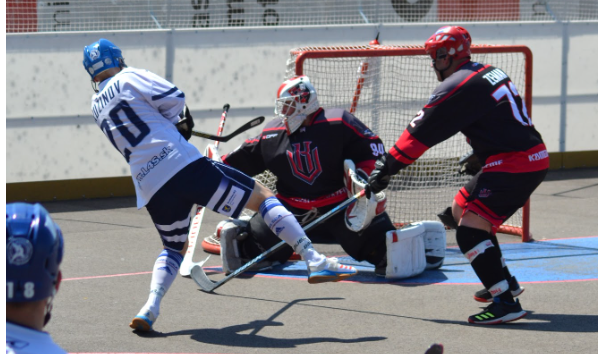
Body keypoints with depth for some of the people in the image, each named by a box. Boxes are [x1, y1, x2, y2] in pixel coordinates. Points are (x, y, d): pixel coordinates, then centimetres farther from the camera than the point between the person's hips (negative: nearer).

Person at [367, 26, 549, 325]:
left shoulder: (458, 87, -13)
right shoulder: (490, 73, 15)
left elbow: (420, 133, -10)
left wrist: (387, 168, -5)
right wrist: (478, 155, 35)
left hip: (513, 166, -10)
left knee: (469, 232, -13)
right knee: (461, 209, 24)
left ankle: (506, 303, -20)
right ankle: (501, 280, 31)